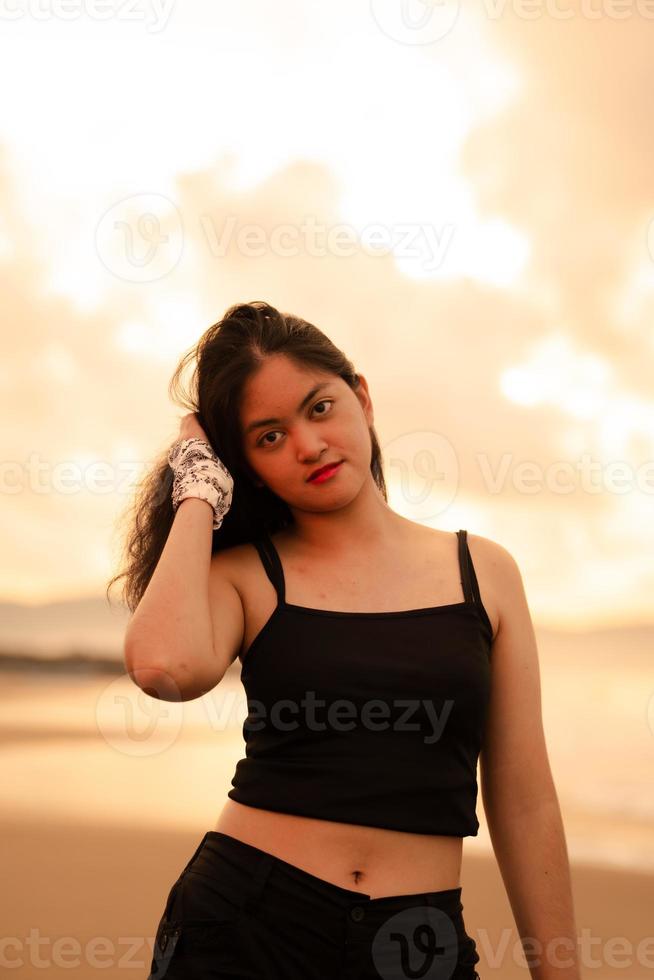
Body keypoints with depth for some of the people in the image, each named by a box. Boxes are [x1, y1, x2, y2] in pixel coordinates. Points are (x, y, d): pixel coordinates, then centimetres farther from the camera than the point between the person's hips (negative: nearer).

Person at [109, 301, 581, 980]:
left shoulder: (485, 572, 4)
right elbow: (166, 667, -24)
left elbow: (525, 805, 5)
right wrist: (199, 494, -9)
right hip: (241, 923, -1)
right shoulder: (241, 574, 0)